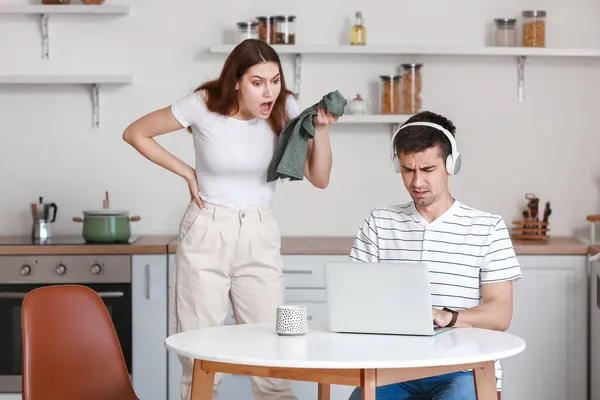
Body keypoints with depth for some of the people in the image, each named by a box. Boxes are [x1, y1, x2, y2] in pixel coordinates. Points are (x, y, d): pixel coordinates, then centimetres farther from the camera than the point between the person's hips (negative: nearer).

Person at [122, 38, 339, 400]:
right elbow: (135, 133, -1)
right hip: (206, 235, -2)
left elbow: (319, 178, -6)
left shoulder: (285, 109, -6)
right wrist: (187, 173, -4)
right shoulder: (203, 106, -13)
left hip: (260, 237, 2)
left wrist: (321, 130, -21)